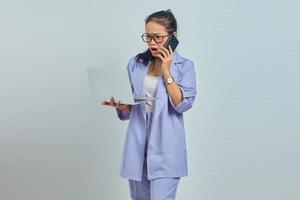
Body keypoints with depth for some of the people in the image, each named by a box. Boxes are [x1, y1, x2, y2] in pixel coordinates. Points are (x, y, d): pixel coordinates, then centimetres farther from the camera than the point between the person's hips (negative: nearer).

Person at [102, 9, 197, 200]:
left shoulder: (185, 66, 0)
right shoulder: (135, 64, 8)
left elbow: (182, 105, -12)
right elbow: (129, 108, 13)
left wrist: (167, 71, -13)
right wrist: (120, 105, -9)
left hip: (166, 149, -4)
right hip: (138, 146, 4)